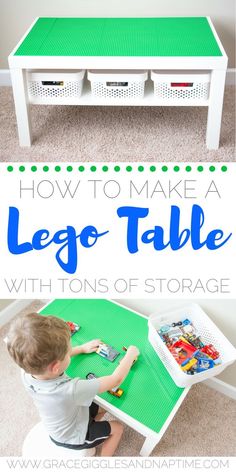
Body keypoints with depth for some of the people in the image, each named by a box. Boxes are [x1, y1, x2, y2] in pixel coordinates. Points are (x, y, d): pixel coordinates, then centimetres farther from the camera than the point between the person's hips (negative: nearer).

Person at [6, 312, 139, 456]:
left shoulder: (27, 372, -30)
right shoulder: (71, 390, -47)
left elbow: (49, 357, -5)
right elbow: (116, 379, -34)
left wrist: (82, 348, 2)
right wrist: (131, 354, -18)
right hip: (73, 438, -5)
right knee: (118, 428, 19)